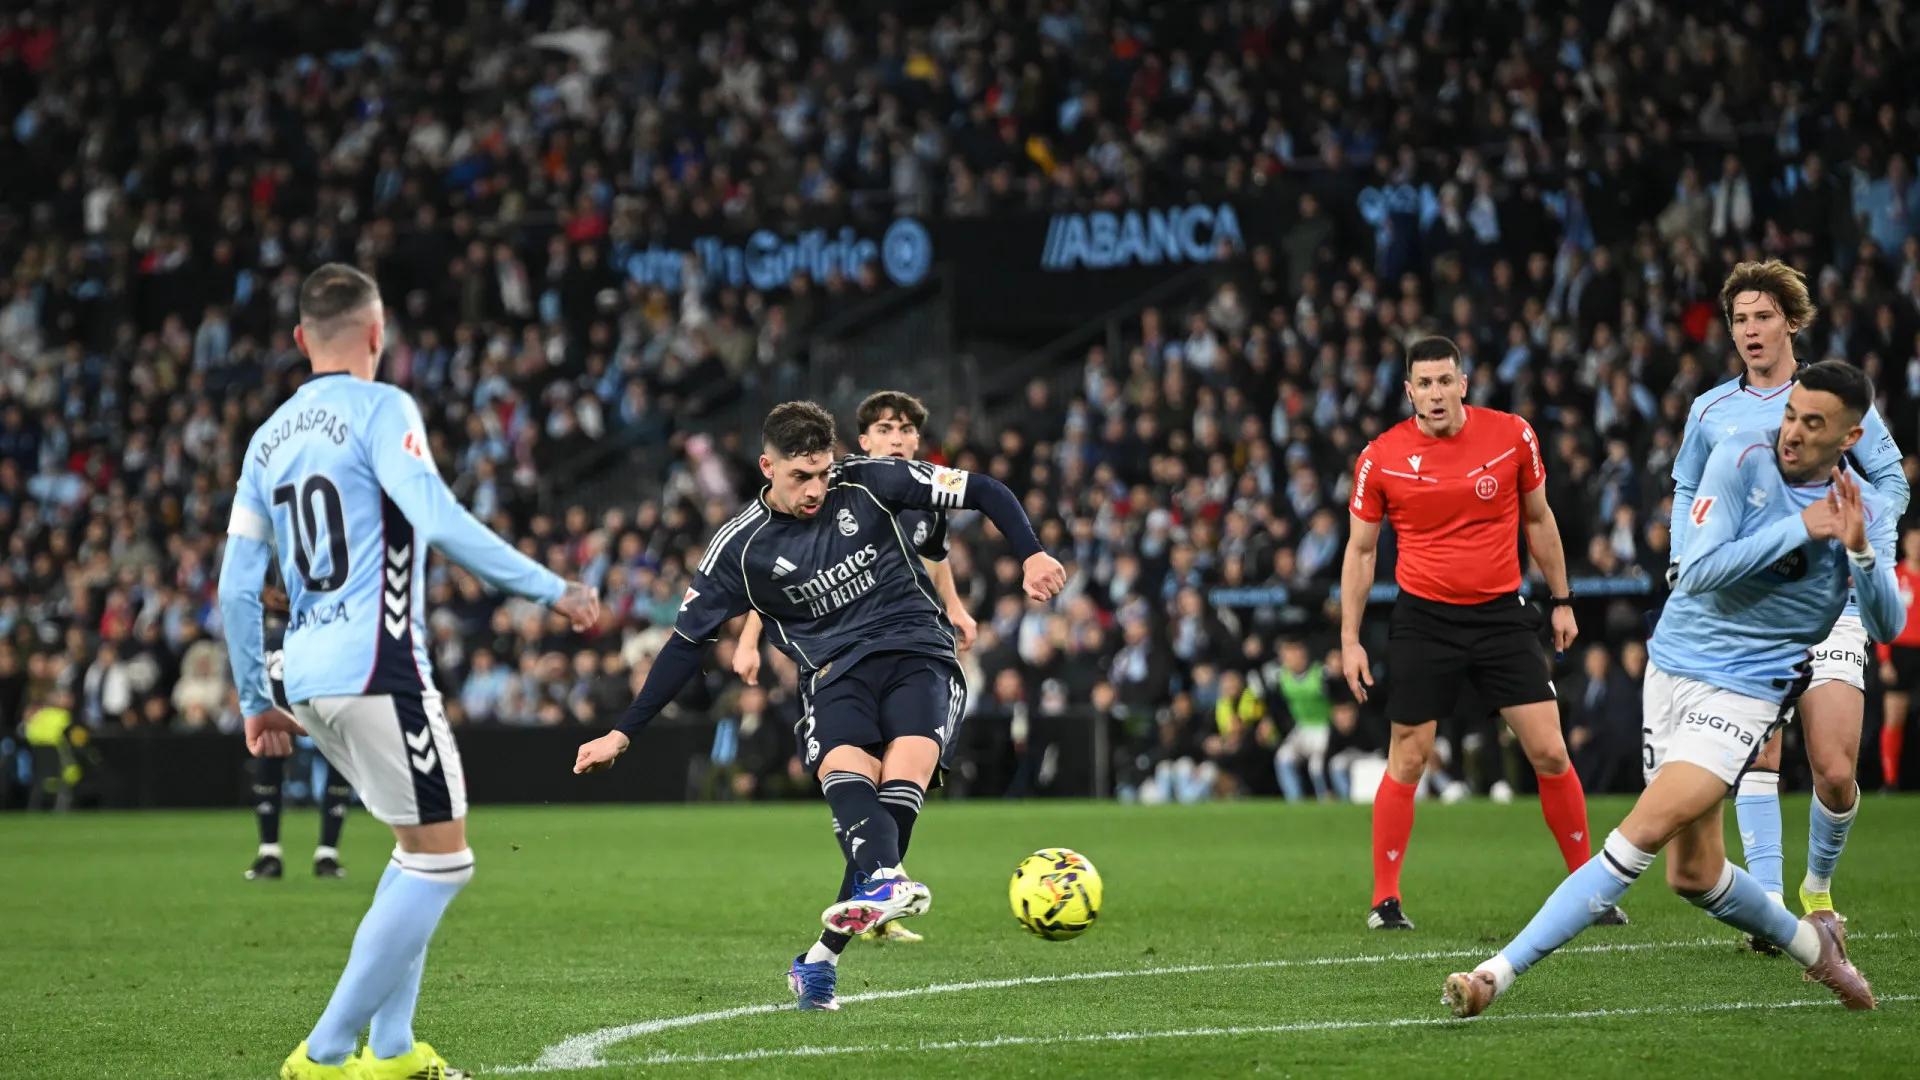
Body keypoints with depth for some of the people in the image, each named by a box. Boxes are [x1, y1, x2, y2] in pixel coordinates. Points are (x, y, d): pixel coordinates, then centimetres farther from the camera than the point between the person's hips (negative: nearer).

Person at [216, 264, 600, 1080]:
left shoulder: (269, 437, 15)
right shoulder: (380, 409, -6)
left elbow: (237, 588, 14)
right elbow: (439, 520, -20)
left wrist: (255, 701, 22)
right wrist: (553, 590, -18)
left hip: (308, 675, 8)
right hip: (375, 667, -8)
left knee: (421, 846, 19)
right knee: (441, 861, -3)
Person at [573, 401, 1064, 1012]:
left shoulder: (868, 482, 1)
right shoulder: (740, 547, 2)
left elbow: (985, 493, 5)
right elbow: (688, 642, 10)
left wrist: (1031, 555, -12)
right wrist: (623, 734, 9)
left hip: (917, 650, -1)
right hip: (834, 673, 1)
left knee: (906, 768, -28)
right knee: (844, 769, -33)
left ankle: (822, 958, -30)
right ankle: (885, 882, -61)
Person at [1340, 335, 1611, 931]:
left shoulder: (1512, 435, -3)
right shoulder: (1381, 458, -6)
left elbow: (1538, 518, 12)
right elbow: (1361, 549, 5)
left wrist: (1561, 600, 14)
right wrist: (1349, 640, 2)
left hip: (1502, 613, 1)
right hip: (1423, 619, -1)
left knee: (1550, 752, -3)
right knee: (1407, 759, 0)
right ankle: (1384, 900, 12)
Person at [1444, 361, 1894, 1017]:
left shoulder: (1868, 513, -1)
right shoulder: (1741, 459, -6)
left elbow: (1886, 626, -6)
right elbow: (1700, 571, -14)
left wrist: (1859, 550, -21)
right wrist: (1799, 529, -18)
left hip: (1743, 694, -2)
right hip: (1673, 669, 2)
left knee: (1644, 834, -20)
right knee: (1694, 874, 5)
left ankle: (1500, 973, -20)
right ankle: (1812, 943, 33)